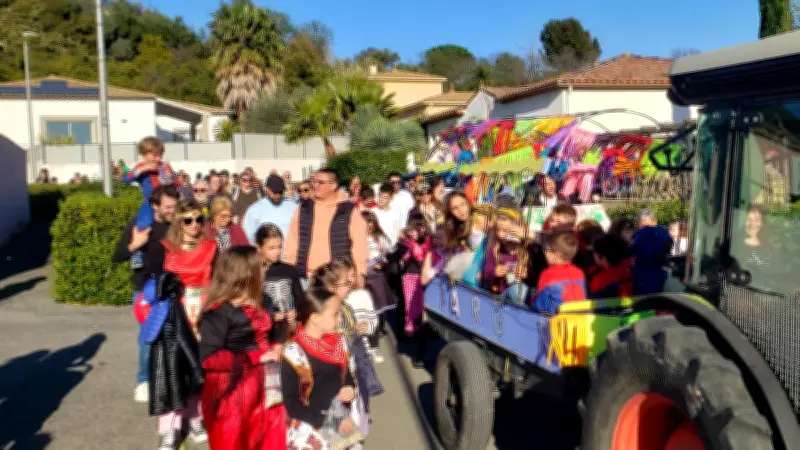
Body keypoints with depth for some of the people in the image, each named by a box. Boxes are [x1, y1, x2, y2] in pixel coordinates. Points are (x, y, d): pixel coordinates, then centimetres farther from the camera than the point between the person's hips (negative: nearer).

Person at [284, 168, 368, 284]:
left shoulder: (349, 211, -2)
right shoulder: (303, 208, 8)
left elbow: (359, 243, -2)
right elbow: (293, 240, 11)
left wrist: (360, 273, -7)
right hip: (306, 277, 3)